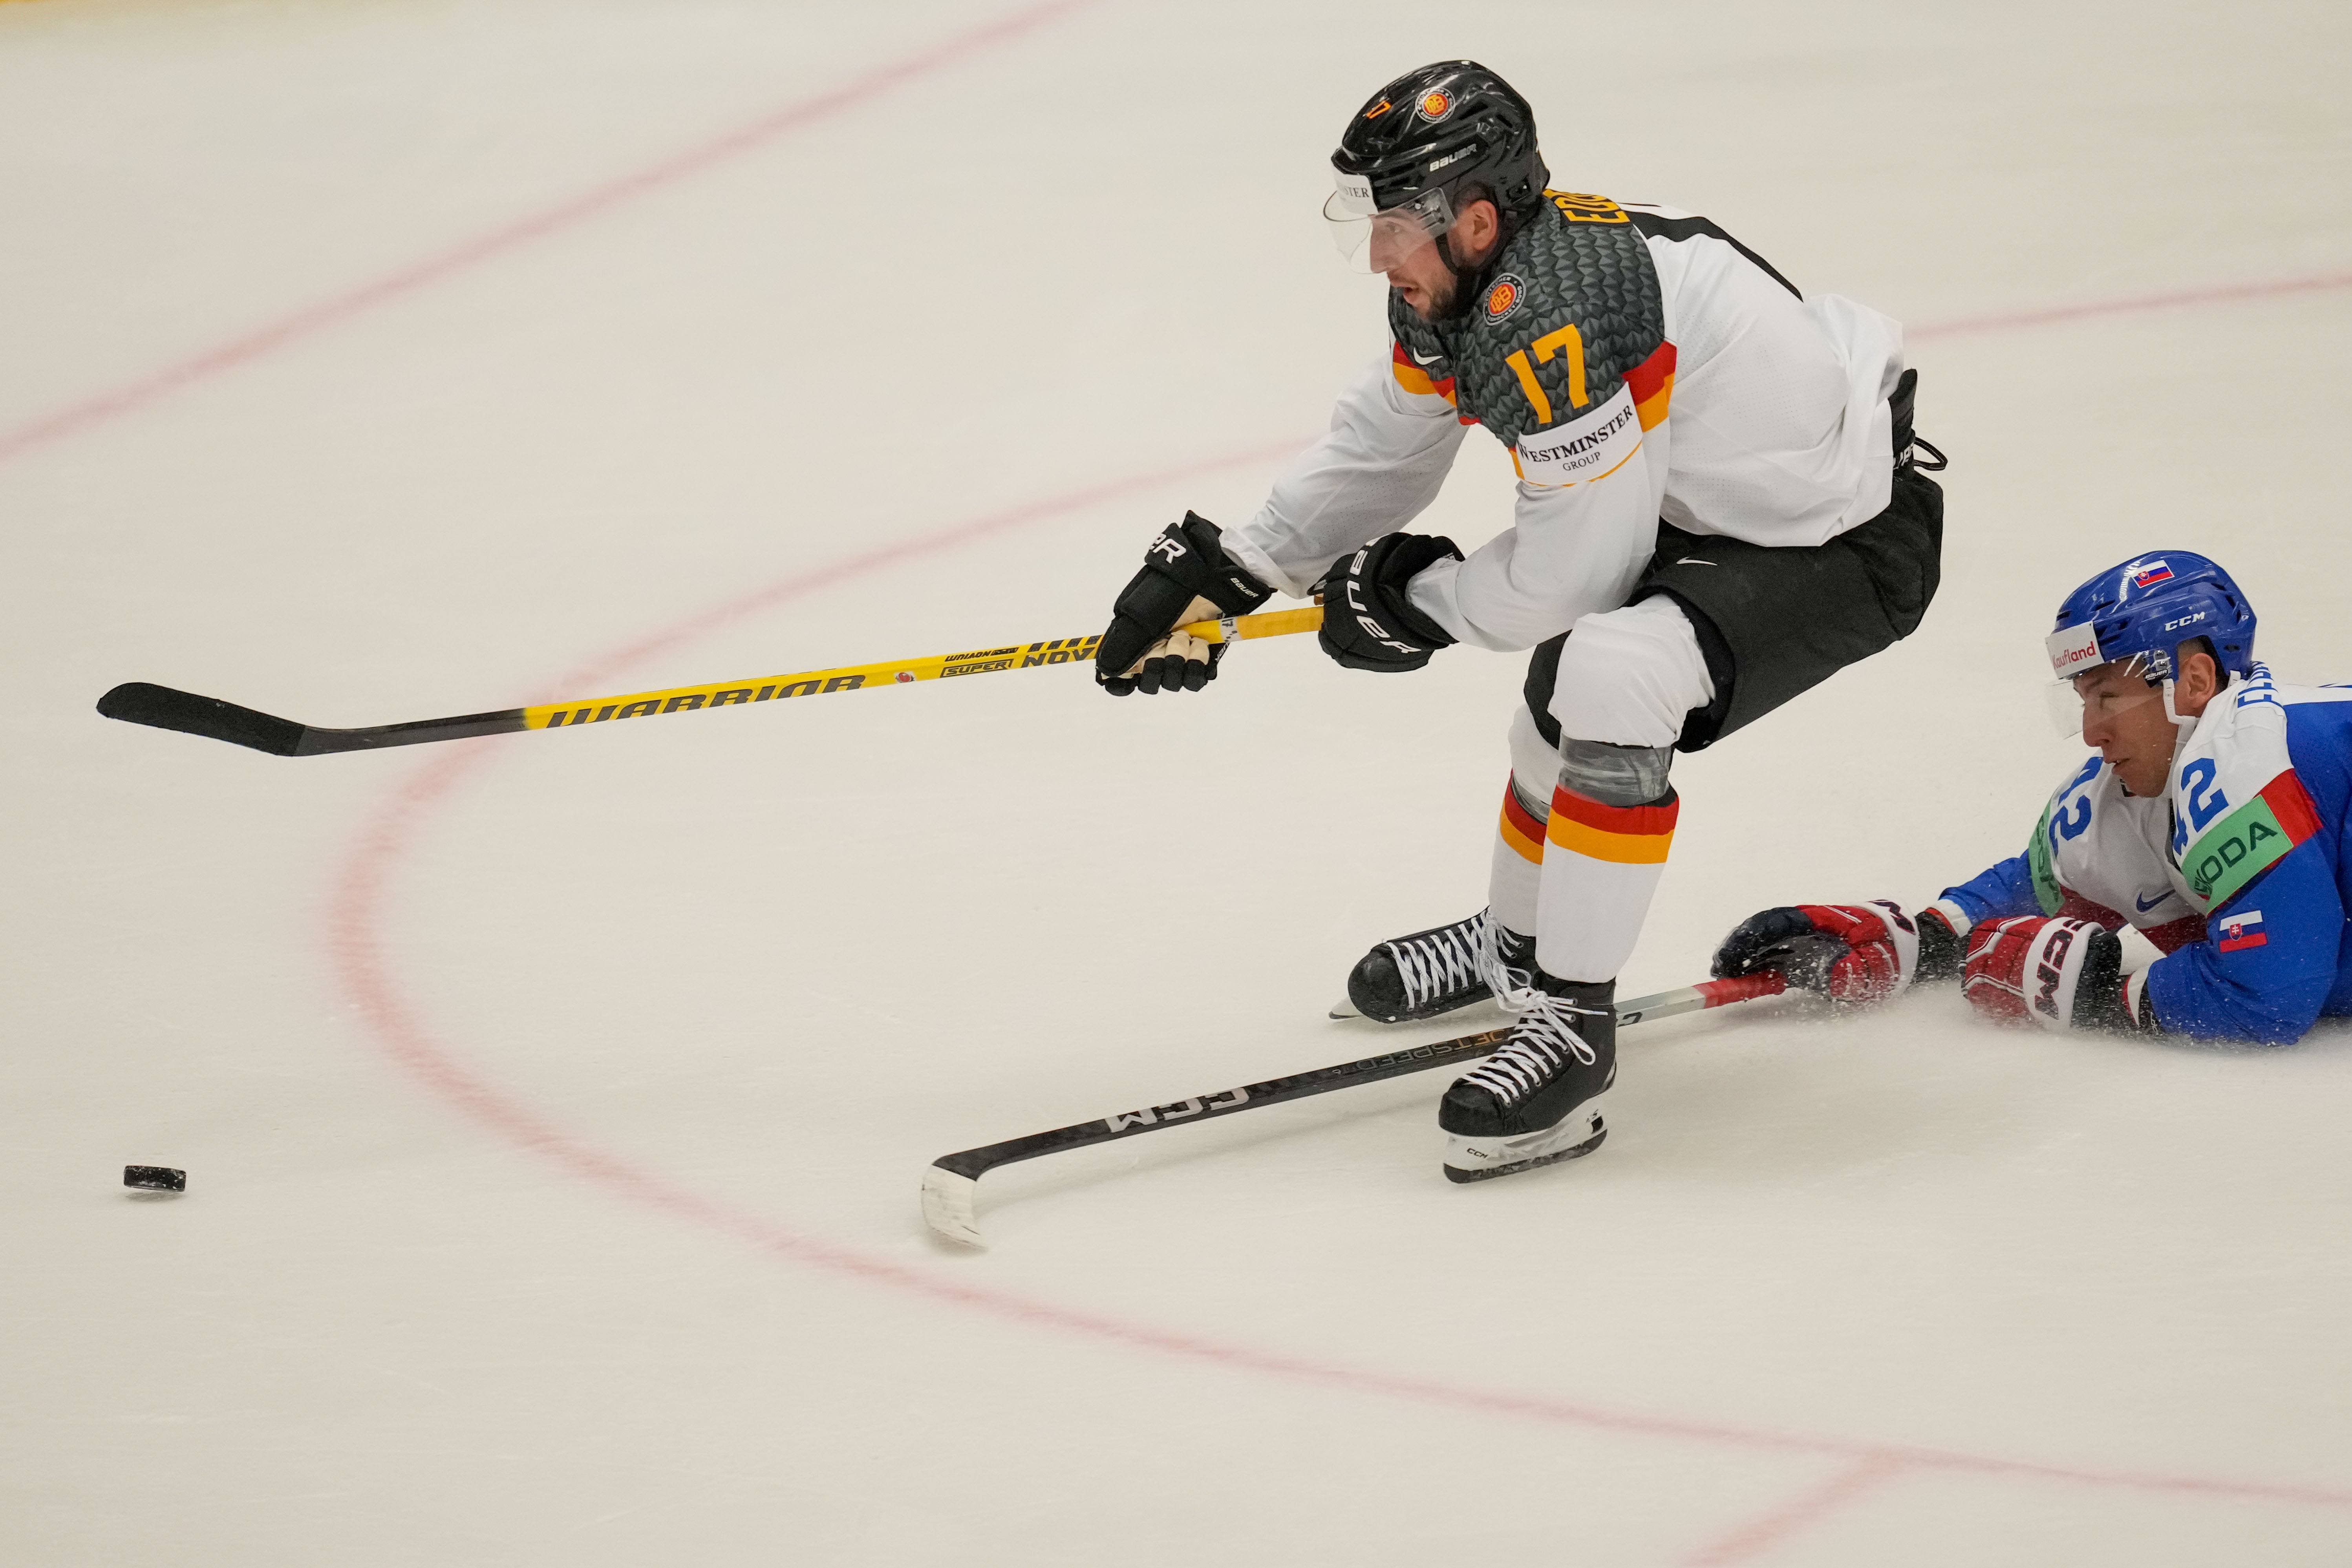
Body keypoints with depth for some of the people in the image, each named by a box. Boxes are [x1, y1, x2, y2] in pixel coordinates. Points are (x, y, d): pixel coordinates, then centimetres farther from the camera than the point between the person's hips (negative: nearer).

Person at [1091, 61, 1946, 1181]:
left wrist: (1415, 599, -9)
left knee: (1610, 683, -30)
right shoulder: (1455, 284, -3)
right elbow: (1379, 452, 13)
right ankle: (1517, 948, 51)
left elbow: (1567, 571, -26)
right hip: (1705, 511, 11)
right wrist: (1218, 572, 7)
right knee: (1564, 695, 27)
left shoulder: (1553, 320, -33)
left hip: (1848, 543, -11)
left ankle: (1572, 1023, -20)